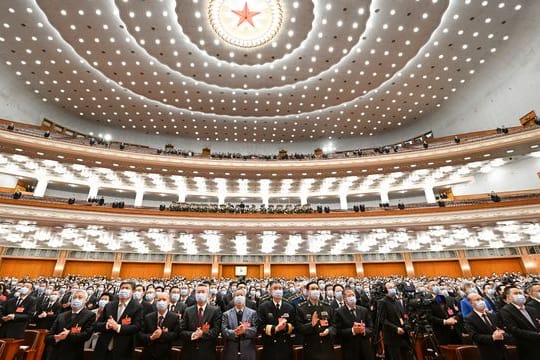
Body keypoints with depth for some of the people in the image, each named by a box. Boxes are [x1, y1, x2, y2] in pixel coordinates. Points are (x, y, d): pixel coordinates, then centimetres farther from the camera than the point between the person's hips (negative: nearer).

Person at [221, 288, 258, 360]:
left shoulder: (253, 313, 3)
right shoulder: (226, 314, 4)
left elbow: (256, 330, -6)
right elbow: (223, 332, -6)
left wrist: (245, 330, -22)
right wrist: (234, 332, -23)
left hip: (248, 353, 0)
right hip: (231, 353, 0)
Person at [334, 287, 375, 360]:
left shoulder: (364, 310, 5)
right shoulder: (339, 312, -8)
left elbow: (371, 328, 5)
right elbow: (338, 332, -12)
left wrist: (364, 330, -15)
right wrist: (352, 330, -23)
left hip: (365, 349, 4)